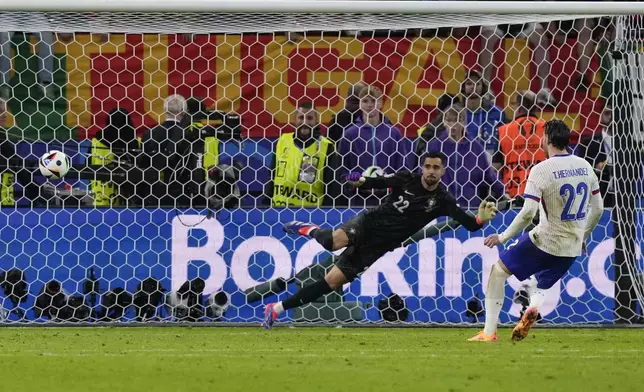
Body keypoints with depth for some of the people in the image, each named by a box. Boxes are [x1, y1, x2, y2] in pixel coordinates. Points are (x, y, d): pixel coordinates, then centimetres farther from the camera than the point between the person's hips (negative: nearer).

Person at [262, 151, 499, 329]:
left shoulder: (441, 201, -5)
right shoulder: (406, 180, -4)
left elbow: (468, 224, -12)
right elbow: (379, 182, 2)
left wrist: (480, 220, -35)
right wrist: (361, 181, -20)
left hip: (376, 247, 1)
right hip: (368, 223, -1)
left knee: (332, 282, -4)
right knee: (334, 242, -35)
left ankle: (278, 308, 5)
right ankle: (311, 231, 4)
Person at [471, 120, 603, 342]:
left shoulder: (541, 170, -15)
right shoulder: (585, 167, 3)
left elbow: (528, 213, -21)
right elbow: (598, 208, 10)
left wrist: (502, 238, -10)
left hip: (545, 241, -6)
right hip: (573, 248, 6)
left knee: (498, 271, 12)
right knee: (542, 287, 25)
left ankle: (489, 332, 5)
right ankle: (534, 307, -12)